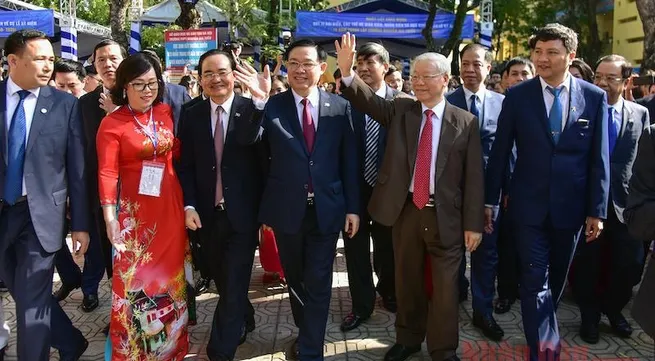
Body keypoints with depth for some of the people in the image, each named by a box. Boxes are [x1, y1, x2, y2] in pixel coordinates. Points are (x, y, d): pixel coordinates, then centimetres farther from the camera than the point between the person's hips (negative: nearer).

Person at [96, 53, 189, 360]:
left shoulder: (166, 112, 5)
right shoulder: (112, 123, -8)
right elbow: (107, 172, -14)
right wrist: (110, 217, -20)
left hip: (170, 207, 4)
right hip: (134, 210, -4)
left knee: (169, 273, 13)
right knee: (134, 276, 3)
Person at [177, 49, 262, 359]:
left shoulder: (253, 110, -6)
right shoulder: (191, 115, 4)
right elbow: (185, 165, 3)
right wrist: (189, 206, -5)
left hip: (242, 214, -3)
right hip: (206, 215, 4)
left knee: (233, 287, 1)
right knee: (223, 282, 18)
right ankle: (244, 320, 43)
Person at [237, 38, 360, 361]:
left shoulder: (339, 107, -1)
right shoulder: (272, 105, -2)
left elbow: (349, 161, 1)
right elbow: (247, 141, -15)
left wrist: (353, 207, 0)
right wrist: (258, 102, -30)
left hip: (326, 210, -1)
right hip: (287, 210, 1)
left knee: (317, 283, 4)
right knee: (295, 280, 18)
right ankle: (305, 333, 40)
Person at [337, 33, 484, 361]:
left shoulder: (465, 122, -2)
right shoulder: (399, 110, 5)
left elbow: (473, 177, -3)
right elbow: (370, 102, -12)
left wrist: (473, 223, -5)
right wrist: (347, 73, -30)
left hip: (445, 215, -2)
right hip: (405, 210, 2)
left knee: (444, 287, 7)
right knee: (407, 282, 17)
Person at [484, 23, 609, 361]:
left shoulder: (594, 97, -2)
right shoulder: (517, 96, -4)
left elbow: (599, 159, -1)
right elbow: (500, 152, -1)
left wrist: (596, 210, -3)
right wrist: (489, 200, 0)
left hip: (570, 206, 2)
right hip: (528, 205, -2)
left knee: (556, 278, 17)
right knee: (535, 279, -2)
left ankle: (542, 333, 39)